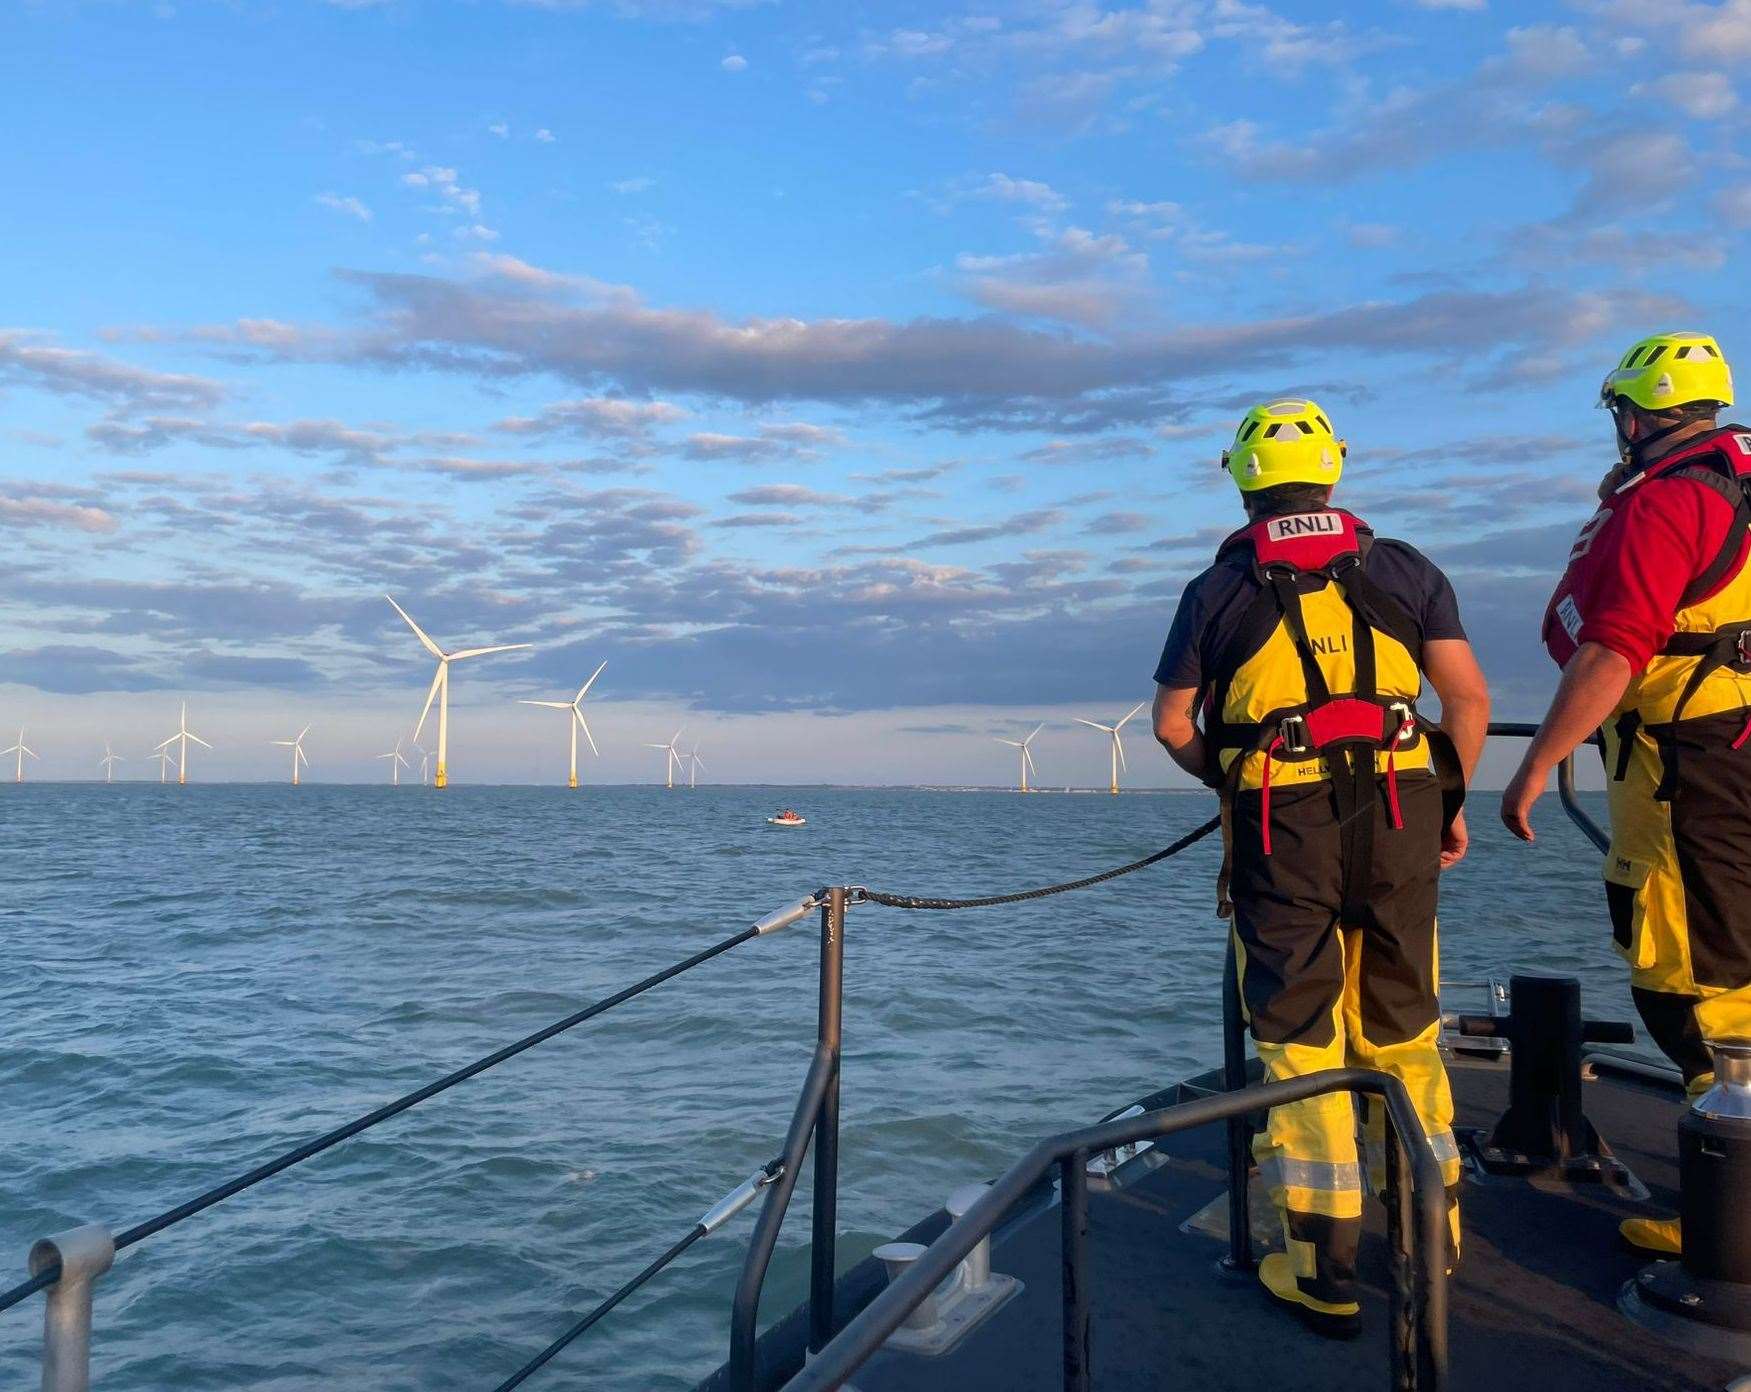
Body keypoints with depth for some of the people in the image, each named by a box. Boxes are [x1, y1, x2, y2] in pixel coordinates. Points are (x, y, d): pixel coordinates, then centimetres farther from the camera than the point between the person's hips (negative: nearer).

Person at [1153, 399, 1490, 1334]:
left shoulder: (1219, 589, 3)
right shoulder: (1404, 571, 7)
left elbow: (1172, 721, 5)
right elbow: (1468, 696, 3)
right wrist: (1453, 800, 15)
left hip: (1279, 825, -2)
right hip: (1398, 812, 3)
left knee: (1298, 1035, 5)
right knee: (1402, 1020, 18)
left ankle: (1326, 1269, 9)